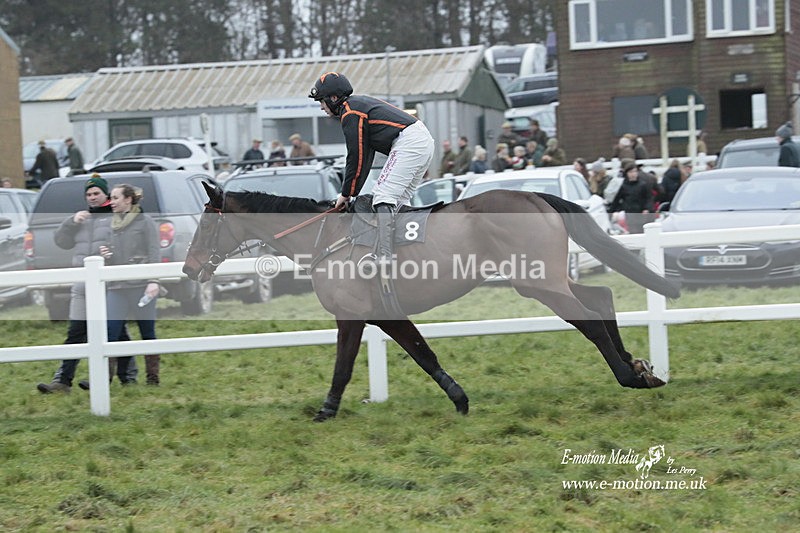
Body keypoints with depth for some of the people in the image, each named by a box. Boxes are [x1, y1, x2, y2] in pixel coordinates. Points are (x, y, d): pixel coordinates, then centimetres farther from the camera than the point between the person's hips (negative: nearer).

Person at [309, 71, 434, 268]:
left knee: (384, 197, -13)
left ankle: (384, 257, -22)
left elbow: (356, 158, -5)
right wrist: (351, 192, 21)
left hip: (408, 143, -10)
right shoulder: (361, 102, 24)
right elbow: (366, 155, 24)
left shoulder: (350, 113, -6)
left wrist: (346, 194, 5)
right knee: (399, 202, 17)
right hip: (425, 140, 10)